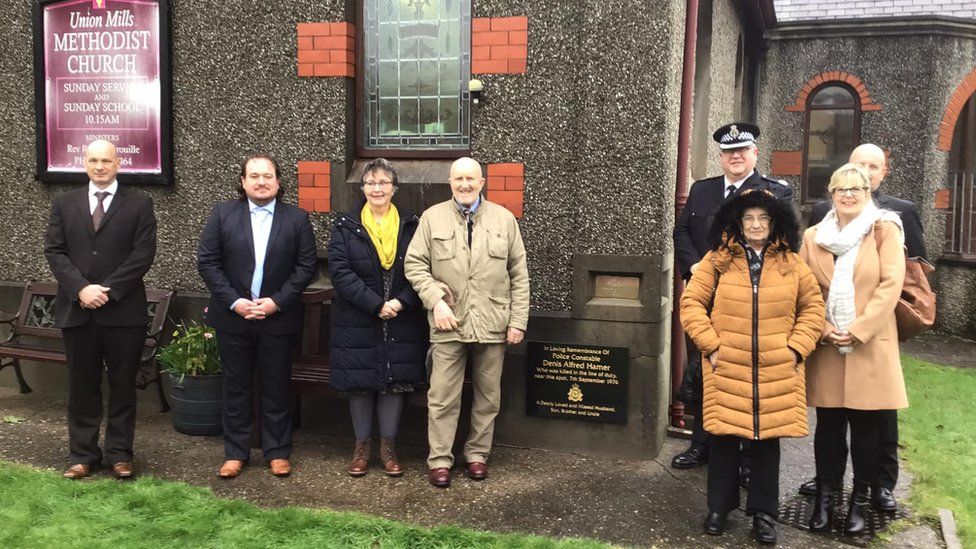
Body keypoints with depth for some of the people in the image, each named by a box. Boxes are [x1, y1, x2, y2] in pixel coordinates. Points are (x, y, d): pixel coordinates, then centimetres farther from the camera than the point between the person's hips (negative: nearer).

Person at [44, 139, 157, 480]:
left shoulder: (139, 204, 2)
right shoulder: (64, 203, 11)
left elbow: (143, 253, -6)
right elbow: (54, 251, 4)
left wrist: (108, 290, -13)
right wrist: (81, 288, -11)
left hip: (124, 310, -2)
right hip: (76, 309, 2)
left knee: (122, 386, 5)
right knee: (82, 386, 9)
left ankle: (120, 454, 16)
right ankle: (83, 455, 20)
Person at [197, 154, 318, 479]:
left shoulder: (297, 219, 1)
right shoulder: (222, 214, 2)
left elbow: (306, 266, -3)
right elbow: (206, 261, -1)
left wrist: (277, 301, -13)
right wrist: (233, 301, -11)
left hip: (278, 317, -1)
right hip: (233, 316, 1)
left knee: (277, 388, 8)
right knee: (236, 387, 10)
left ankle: (278, 452, 20)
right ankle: (235, 452, 22)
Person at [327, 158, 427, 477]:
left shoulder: (411, 226, 4)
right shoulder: (345, 227, 0)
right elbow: (340, 272, -9)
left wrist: (401, 302, -15)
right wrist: (376, 305, -16)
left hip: (401, 323, 1)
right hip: (357, 323, -1)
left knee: (395, 382, 6)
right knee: (360, 385, 7)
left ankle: (388, 447, 20)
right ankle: (361, 447, 22)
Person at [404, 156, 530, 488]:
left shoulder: (504, 219, 6)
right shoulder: (432, 217, 4)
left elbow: (519, 274, 6)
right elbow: (414, 264, 1)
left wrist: (518, 320, 0)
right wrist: (436, 300, -12)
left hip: (493, 324, 2)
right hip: (449, 323, -1)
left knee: (488, 396, 11)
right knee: (443, 396, 1)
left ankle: (477, 454, 27)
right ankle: (440, 460, 14)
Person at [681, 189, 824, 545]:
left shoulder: (791, 262, 7)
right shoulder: (717, 260, 1)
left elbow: (812, 306, 9)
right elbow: (692, 303, -1)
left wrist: (796, 347, -1)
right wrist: (711, 345, -8)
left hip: (776, 371, 1)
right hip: (727, 367, -1)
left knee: (768, 437, 7)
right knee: (724, 436, 5)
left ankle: (764, 512, 21)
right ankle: (720, 506, 22)